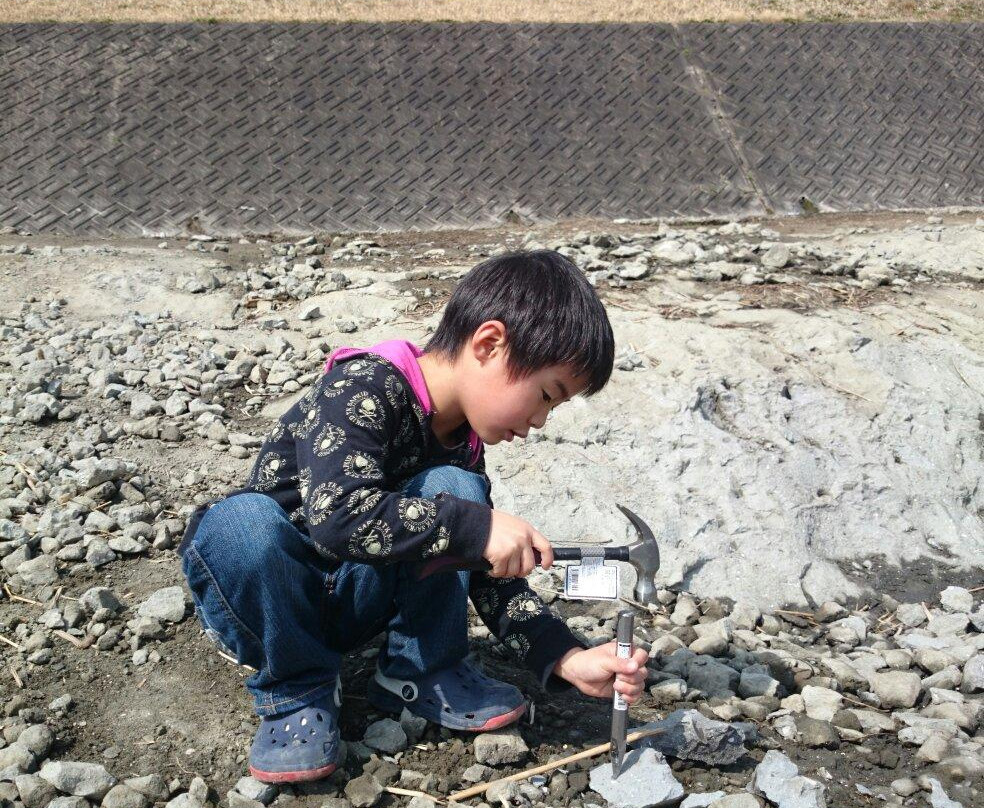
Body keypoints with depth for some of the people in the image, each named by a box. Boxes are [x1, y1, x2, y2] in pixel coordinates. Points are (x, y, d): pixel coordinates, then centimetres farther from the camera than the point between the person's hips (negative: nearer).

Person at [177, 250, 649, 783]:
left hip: (354, 601, 5)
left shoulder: (463, 448, 1)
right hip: (263, 599, -5)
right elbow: (336, 511, -39)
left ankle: (419, 673, -4)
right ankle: (297, 689, -14)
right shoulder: (363, 388, -23)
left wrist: (566, 659, -11)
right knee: (239, 522, -39)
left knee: (451, 490, -18)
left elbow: (489, 575, 2)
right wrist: (475, 527, -36)